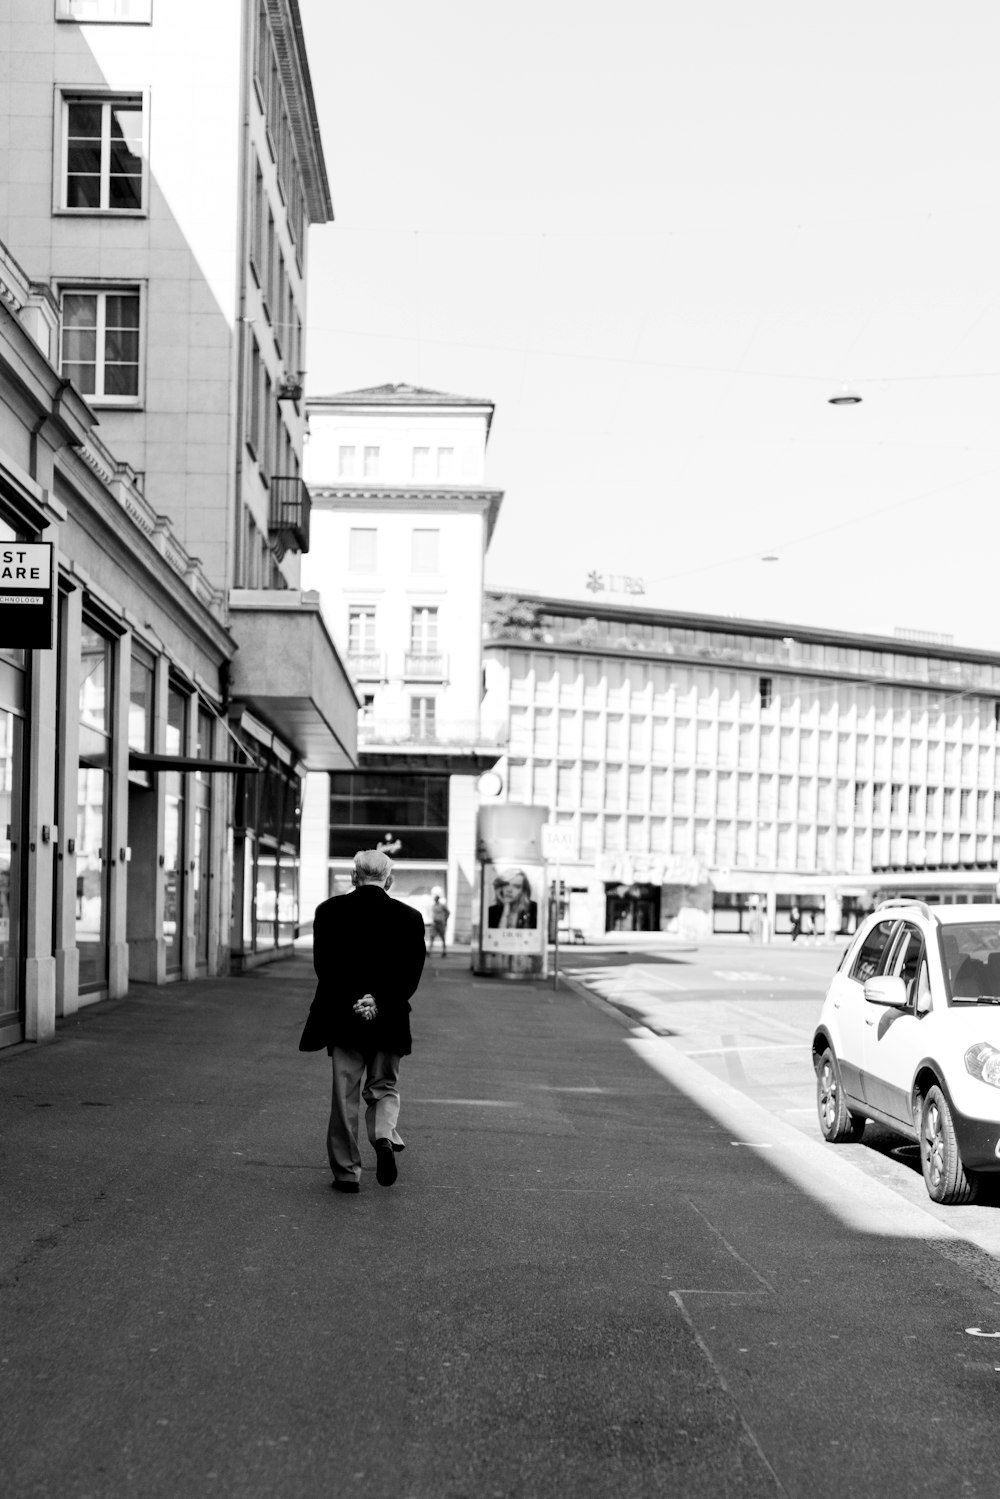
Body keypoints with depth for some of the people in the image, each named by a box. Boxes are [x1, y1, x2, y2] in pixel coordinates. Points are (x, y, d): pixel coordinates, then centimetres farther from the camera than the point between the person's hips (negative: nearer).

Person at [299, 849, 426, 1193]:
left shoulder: (330, 911, 0)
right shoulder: (409, 917, -1)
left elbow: (323, 965, -4)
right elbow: (412, 974, -6)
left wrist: (351, 1003, -6)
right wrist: (379, 1003, -9)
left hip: (342, 1017, 0)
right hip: (390, 1022, 0)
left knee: (345, 1095, 7)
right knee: (384, 1087, 16)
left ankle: (347, 1171, 10)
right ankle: (385, 1136, -11)